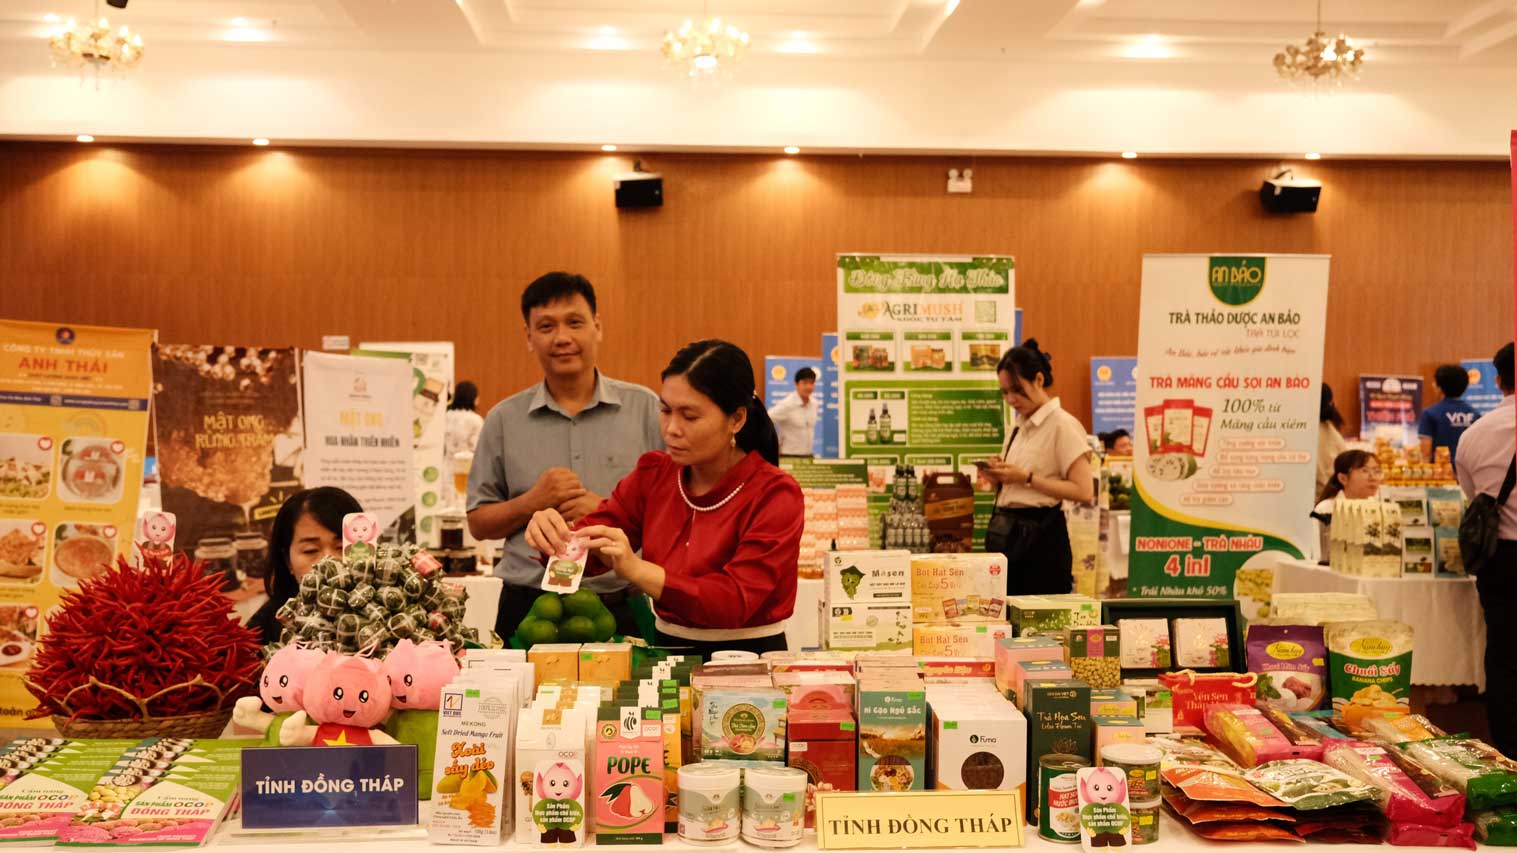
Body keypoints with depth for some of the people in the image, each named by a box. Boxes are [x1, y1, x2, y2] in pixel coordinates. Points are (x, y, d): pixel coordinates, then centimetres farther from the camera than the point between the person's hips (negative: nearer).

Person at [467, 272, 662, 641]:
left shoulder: (644, 408, 3)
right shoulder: (504, 420, 7)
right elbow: (479, 523, 9)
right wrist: (532, 503, -8)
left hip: (622, 609, -1)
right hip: (529, 608, 1)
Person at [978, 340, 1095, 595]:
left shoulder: (1062, 425, -9)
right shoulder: (1018, 427, 15)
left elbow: (1084, 492, -17)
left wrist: (1026, 478, -18)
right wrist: (1000, 477, 2)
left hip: (1040, 535, -7)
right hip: (1010, 534, 7)